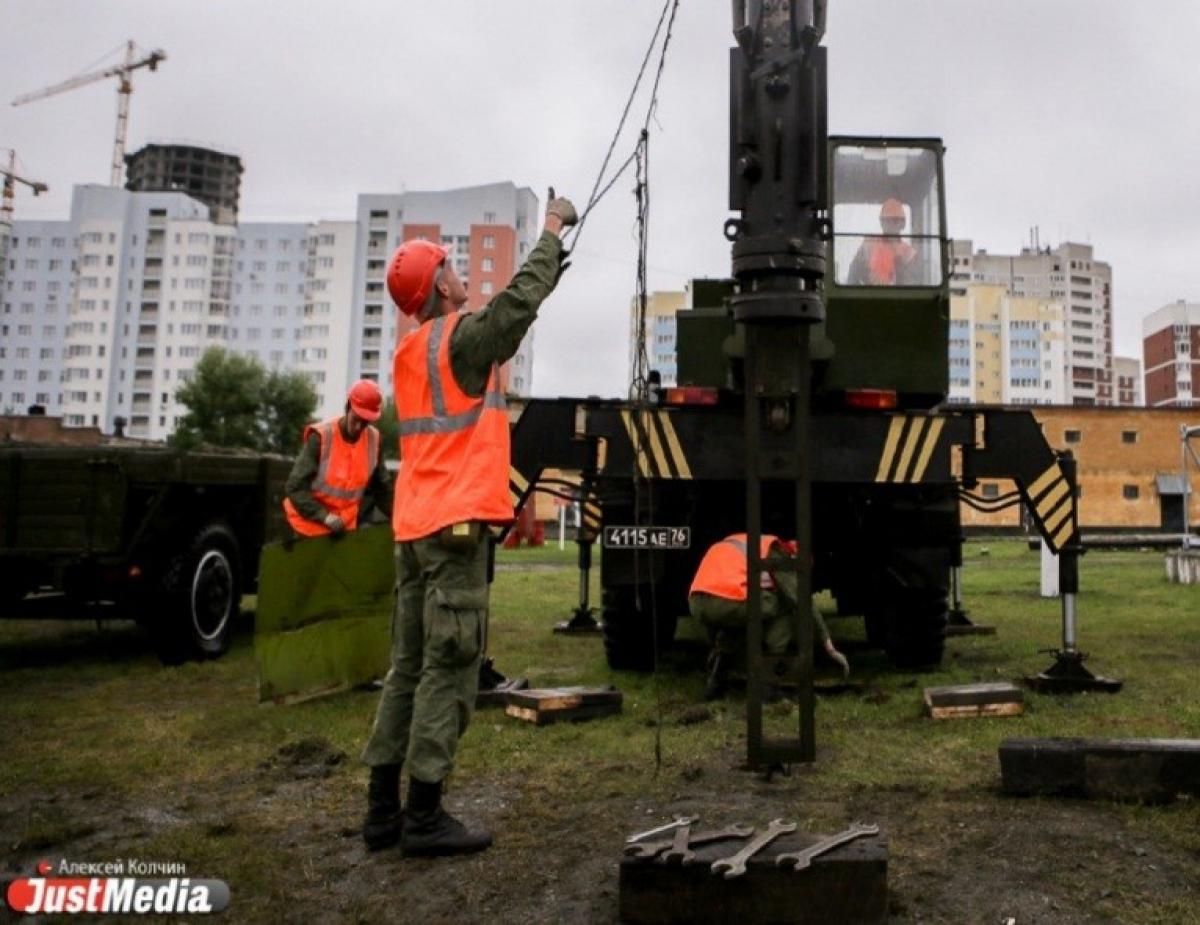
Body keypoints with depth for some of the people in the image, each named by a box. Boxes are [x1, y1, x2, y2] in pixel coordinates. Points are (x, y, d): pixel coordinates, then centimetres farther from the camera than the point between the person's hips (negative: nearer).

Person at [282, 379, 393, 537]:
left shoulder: (373, 440, -4)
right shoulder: (320, 438, -18)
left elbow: (381, 486, 8)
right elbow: (295, 487, -17)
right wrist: (324, 516, -25)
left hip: (346, 527, 4)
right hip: (311, 527, -4)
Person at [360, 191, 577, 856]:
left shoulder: (410, 351, 17)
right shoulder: (459, 339, -8)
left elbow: (502, 322, 26)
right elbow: (515, 305, -2)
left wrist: (545, 276, 27)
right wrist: (552, 232, 9)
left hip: (412, 525, 9)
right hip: (457, 523, -9)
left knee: (410, 665, 11)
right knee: (448, 668, -5)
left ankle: (384, 808, 17)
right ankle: (423, 816, 0)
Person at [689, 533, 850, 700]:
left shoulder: (741, 542, 35)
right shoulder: (776, 549, 13)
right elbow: (801, 600, 6)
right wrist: (830, 648, 13)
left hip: (696, 604, 7)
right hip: (729, 603, -7)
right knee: (786, 604, 17)